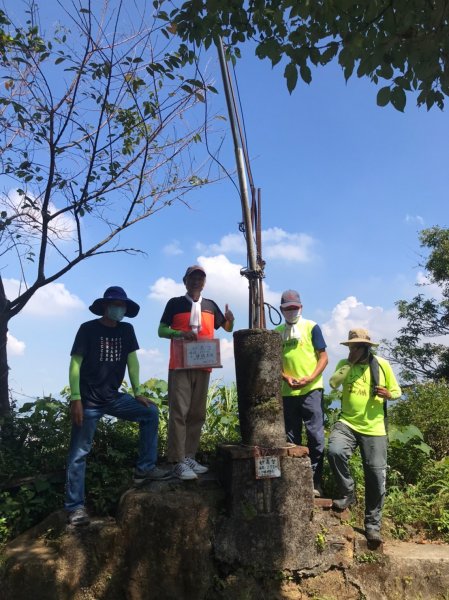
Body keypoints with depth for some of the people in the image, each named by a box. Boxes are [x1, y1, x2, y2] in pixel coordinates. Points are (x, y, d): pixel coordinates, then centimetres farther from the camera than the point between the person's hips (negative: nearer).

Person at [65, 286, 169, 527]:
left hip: (113, 397, 5)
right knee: (79, 453, -1)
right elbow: (75, 364, -12)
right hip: (89, 400, -5)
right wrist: (76, 399, -20)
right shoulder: (88, 328, -9)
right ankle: (75, 507, 9)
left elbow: (132, 360, 7)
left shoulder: (126, 330, 6)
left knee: (150, 412, -3)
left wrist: (137, 392, 0)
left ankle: (145, 467, 4)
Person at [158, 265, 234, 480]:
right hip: (180, 366, -4)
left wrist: (230, 320, -3)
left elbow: (227, 328, 21)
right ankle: (178, 462, -6)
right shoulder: (175, 303, 4)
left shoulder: (210, 306, 14)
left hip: (203, 367, 5)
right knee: (179, 412, -9)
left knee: (197, 414, 7)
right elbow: (161, 330, 1)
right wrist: (180, 333, -18)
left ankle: (190, 457, 16)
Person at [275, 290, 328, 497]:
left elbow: (323, 357, -1)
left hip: (311, 390, -3)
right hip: (287, 392, 4)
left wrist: (310, 378, -15)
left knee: (316, 436, -4)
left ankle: (315, 482, 8)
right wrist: (286, 377, -8)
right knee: (291, 439, 11)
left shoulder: (311, 327, 1)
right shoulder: (277, 332, 10)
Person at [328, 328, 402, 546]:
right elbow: (332, 383, -11)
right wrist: (350, 363, -14)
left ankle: (373, 524, 21)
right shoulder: (344, 364, 4)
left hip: (373, 428, 0)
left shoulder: (382, 364, 1)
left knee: (376, 476, 2)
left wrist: (388, 394, -14)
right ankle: (347, 494, -1)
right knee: (335, 452, -28)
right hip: (347, 423, 1)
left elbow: (397, 392, 8)